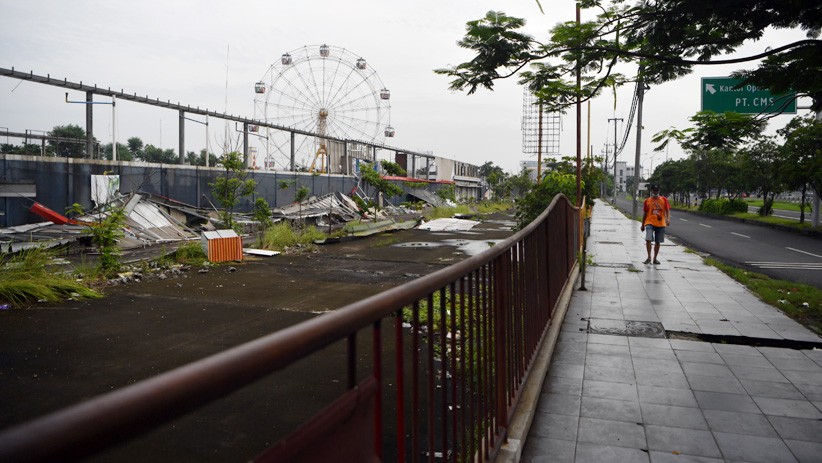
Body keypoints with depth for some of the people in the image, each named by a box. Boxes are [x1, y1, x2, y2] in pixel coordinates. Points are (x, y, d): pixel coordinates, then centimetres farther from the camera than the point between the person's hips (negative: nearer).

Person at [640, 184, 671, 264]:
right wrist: (643, 225, 14)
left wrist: (668, 219, -18)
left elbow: (667, 210, 1)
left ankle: (655, 259, 20)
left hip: (661, 224, 1)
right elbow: (645, 213, 12)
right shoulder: (647, 201, 5)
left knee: (658, 242, 8)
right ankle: (649, 257, -8)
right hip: (650, 223, -1)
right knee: (648, 239, -19)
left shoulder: (664, 200, 5)